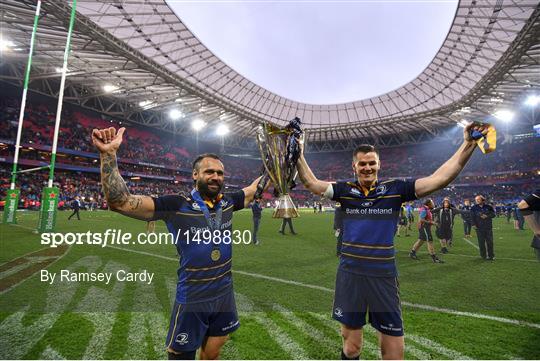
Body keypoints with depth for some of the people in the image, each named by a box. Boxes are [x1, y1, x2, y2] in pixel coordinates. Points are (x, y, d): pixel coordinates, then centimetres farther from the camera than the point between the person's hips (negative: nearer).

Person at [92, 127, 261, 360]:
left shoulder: (228, 202, -2)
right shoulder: (176, 205, -16)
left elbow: (255, 188, 15)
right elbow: (120, 202, -23)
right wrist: (108, 154, -31)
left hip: (224, 295, 4)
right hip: (192, 299, -4)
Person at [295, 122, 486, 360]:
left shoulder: (395, 189, 1)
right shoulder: (346, 190, 3)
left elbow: (439, 179, -4)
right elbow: (311, 183, 0)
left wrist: (468, 144, -9)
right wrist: (298, 154, -6)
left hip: (383, 276, 0)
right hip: (350, 274, 1)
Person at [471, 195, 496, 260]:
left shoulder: (488, 207, 6)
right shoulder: (474, 208, 3)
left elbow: (493, 214, 2)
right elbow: (472, 217, -1)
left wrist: (487, 216, -14)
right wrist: (474, 224, -11)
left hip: (488, 227, 1)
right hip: (479, 228, -1)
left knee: (490, 241, 4)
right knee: (481, 242, 1)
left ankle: (491, 255, 16)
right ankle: (483, 256, 10)